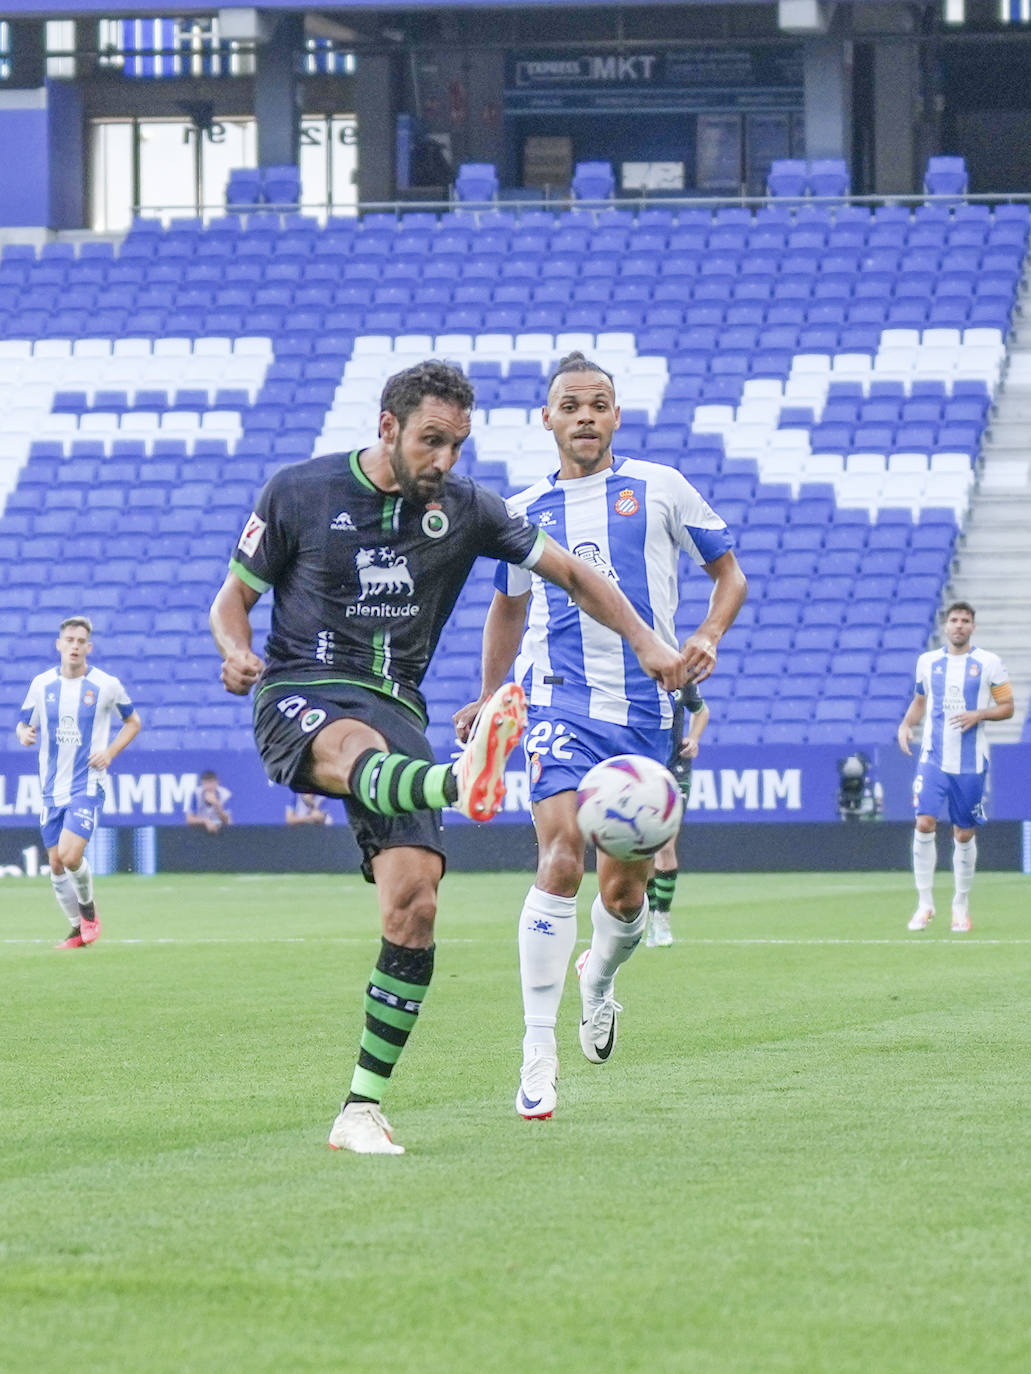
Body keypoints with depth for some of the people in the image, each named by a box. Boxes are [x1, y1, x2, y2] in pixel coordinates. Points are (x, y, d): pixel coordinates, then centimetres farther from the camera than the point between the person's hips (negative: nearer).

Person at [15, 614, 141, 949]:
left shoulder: (106, 685, -4)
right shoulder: (42, 684, 3)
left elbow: (132, 722, 10)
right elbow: (23, 724, 13)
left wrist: (110, 752, -6)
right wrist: (24, 734, -12)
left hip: (87, 785, -4)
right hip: (52, 787, 4)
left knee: (70, 856, -19)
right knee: (56, 865, 5)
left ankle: (89, 909, 9)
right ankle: (77, 929, 22)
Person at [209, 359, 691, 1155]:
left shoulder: (464, 510, 8)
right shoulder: (299, 492, 2)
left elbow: (572, 573, 17)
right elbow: (234, 596, 8)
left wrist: (647, 643, 5)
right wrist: (236, 653, -15)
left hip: (395, 703, 4)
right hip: (300, 695, -3)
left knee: (414, 903, -13)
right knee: (361, 749, -41)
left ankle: (363, 1110, -4)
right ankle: (462, 783, -79)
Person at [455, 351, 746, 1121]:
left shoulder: (658, 490, 5)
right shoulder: (525, 512, 11)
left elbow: (729, 573, 12)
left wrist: (709, 637, -7)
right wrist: (488, 699, 19)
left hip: (646, 710, 1)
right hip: (559, 703, -1)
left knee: (625, 892, 2)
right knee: (562, 857, -22)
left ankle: (599, 978, 40)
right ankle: (539, 1052, -21)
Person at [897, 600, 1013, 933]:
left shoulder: (989, 663, 0)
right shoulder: (927, 661, 7)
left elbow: (1007, 706, 3)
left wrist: (978, 714, -15)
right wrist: (906, 724, 3)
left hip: (971, 763, -1)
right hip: (933, 758, 1)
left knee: (964, 834, 4)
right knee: (924, 823, -14)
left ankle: (961, 907, 19)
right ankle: (925, 903, -6)